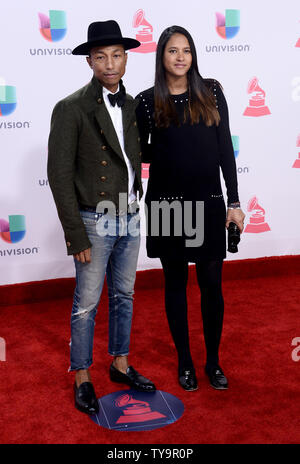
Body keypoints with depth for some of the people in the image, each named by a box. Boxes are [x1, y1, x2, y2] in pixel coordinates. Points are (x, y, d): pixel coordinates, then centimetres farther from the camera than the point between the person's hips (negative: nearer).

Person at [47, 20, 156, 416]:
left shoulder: (133, 106, 7)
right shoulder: (71, 109, -12)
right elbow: (59, 175, -13)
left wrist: (138, 209, 12)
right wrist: (75, 235, -16)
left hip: (130, 220, 6)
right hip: (95, 223, -6)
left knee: (124, 296, 17)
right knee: (87, 304, 5)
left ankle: (120, 364, 34)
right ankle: (82, 378, 22)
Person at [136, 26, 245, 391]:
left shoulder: (211, 92, 3)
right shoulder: (147, 100, 1)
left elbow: (225, 148, 2)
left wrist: (234, 202, 0)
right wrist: (163, 150, -12)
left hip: (207, 202, 1)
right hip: (167, 203, 0)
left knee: (211, 283, 6)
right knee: (175, 282, 10)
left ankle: (213, 361, 25)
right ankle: (184, 361, 26)